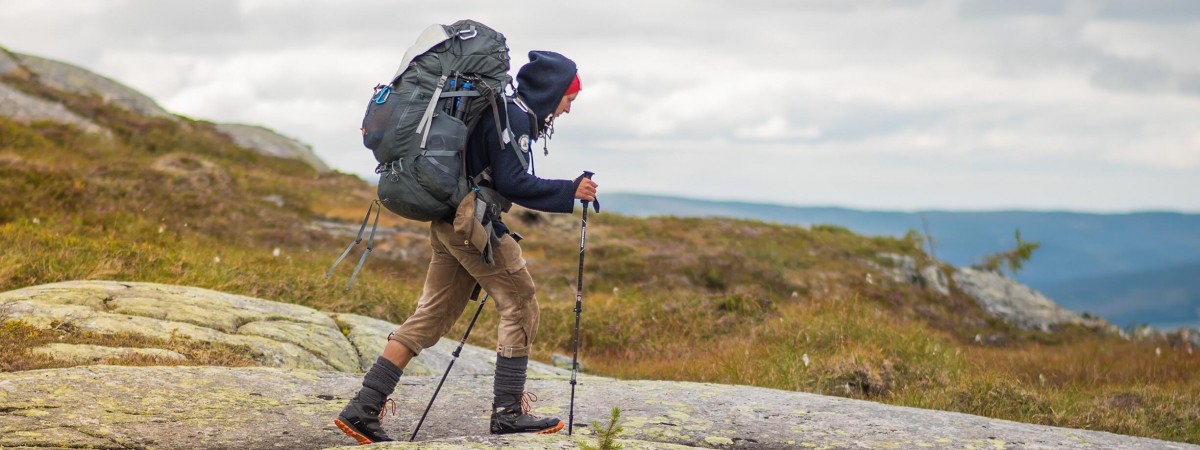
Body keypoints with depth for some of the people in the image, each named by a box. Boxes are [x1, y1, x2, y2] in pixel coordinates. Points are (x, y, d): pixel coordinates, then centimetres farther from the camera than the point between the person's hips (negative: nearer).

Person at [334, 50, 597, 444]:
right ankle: (508, 412, -1)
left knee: (431, 317, 7)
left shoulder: (503, 112, 17)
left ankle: (362, 410, 3)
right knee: (521, 308, -2)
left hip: (449, 224, 10)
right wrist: (569, 192, -16)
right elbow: (511, 182, -20)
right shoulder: (515, 119, -13)